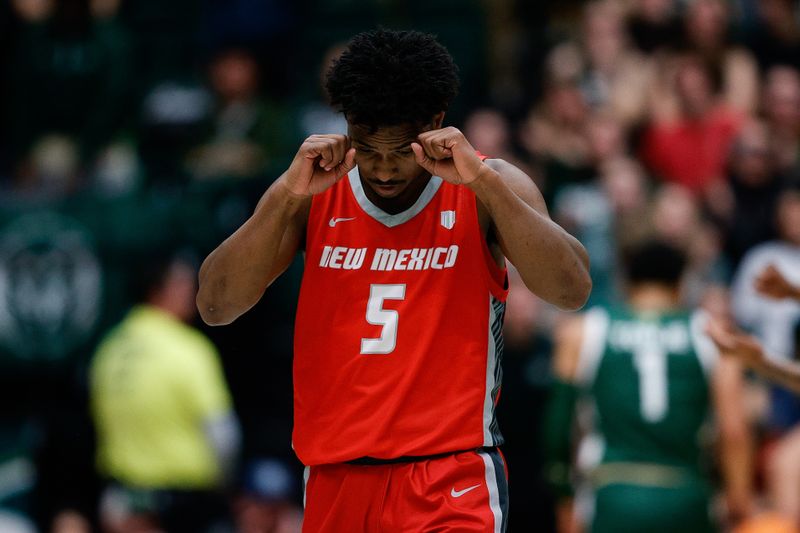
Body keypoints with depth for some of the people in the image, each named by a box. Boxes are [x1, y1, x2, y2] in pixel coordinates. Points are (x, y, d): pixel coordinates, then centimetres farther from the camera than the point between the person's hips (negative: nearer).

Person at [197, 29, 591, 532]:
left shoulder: (488, 187, 0)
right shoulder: (316, 193, 6)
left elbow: (572, 291, -15)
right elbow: (216, 306, -3)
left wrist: (482, 181, -20)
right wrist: (286, 194, -14)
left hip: (450, 483, -3)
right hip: (335, 484, 3)